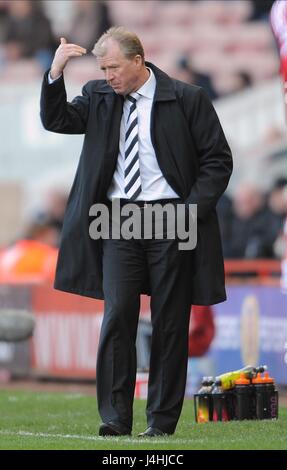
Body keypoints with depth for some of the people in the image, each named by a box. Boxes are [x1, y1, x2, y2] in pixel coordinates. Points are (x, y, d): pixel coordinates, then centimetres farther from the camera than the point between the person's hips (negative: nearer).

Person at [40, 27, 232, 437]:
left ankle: (162, 418, 7)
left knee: (170, 323, 1)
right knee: (117, 316, -7)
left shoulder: (187, 100, -1)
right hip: (119, 222, 2)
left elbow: (218, 160, 0)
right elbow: (55, 120, 6)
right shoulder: (99, 98, 9)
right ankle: (115, 416, -6)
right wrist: (56, 73, -8)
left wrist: (192, 210, -9)